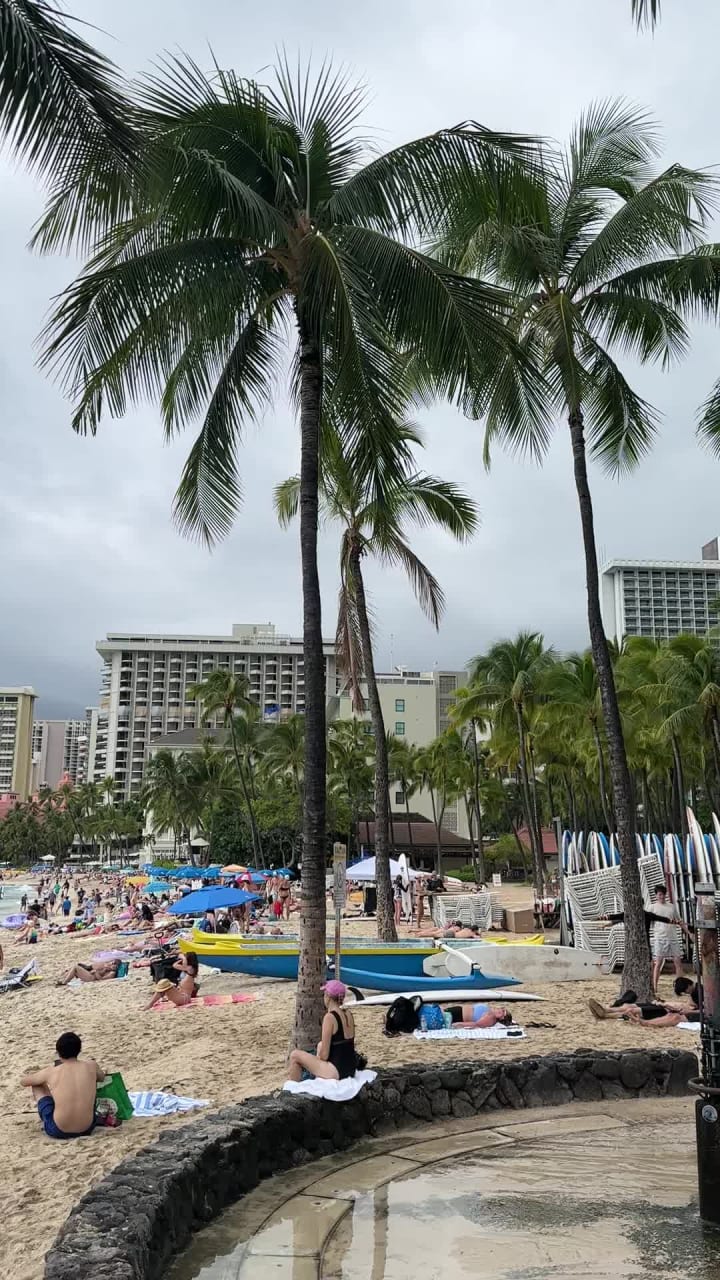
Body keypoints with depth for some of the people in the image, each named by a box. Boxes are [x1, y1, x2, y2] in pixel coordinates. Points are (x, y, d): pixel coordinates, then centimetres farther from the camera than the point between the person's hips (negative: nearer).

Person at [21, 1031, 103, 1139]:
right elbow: (102, 1077, 23)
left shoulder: (51, 1072, -7)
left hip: (58, 1131, -2)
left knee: (37, 1083, 16)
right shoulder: (91, 1066, -3)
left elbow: (23, 1082, 13)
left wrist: (31, 1074, 34)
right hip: (87, 1129, 2)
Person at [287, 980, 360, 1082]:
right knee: (320, 1045, 30)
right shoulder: (348, 1014, 5)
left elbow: (324, 1055, -15)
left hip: (337, 1072, -8)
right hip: (351, 1069, 8)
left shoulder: (330, 1017, -16)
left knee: (295, 1055, 4)